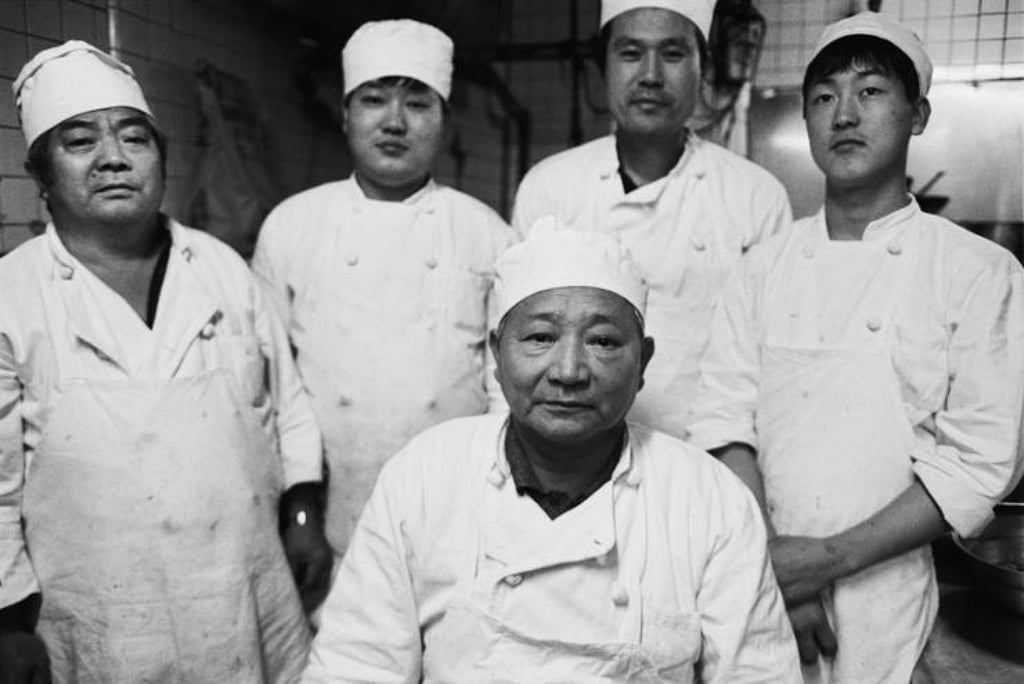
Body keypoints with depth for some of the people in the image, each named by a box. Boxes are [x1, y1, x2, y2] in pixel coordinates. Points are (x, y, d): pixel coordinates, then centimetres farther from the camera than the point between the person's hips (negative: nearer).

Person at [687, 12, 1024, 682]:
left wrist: (830, 558, -15)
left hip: (887, 599, -2)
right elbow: (726, 418, -4)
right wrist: (771, 567, -15)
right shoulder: (766, 267, 2)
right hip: (762, 588, 2)